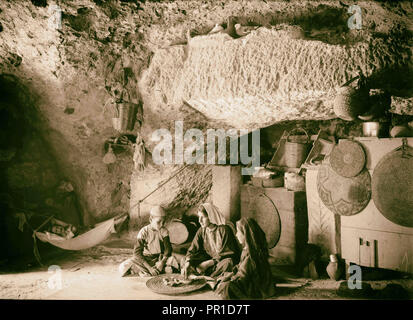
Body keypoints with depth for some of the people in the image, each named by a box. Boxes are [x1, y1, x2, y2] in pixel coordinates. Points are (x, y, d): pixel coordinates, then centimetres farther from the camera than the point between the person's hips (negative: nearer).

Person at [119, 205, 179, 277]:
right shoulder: (144, 232, -13)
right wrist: (149, 267, -27)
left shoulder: (164, 231, -5)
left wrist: (162, 262, -26)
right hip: (146, 260, -1)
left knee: (172, 259, -30)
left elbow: (168, 249, -7)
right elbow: (137, 252, -19)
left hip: (161, 258, 2)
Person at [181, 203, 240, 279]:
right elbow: (192, 250, -5)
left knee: (227, 263, -39)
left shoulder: (224, 229, -18)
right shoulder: (202, 231, -2)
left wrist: (208, 263, -22)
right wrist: (187, 262, -24)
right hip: (210, 259, 5)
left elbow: (225, 254, -17)